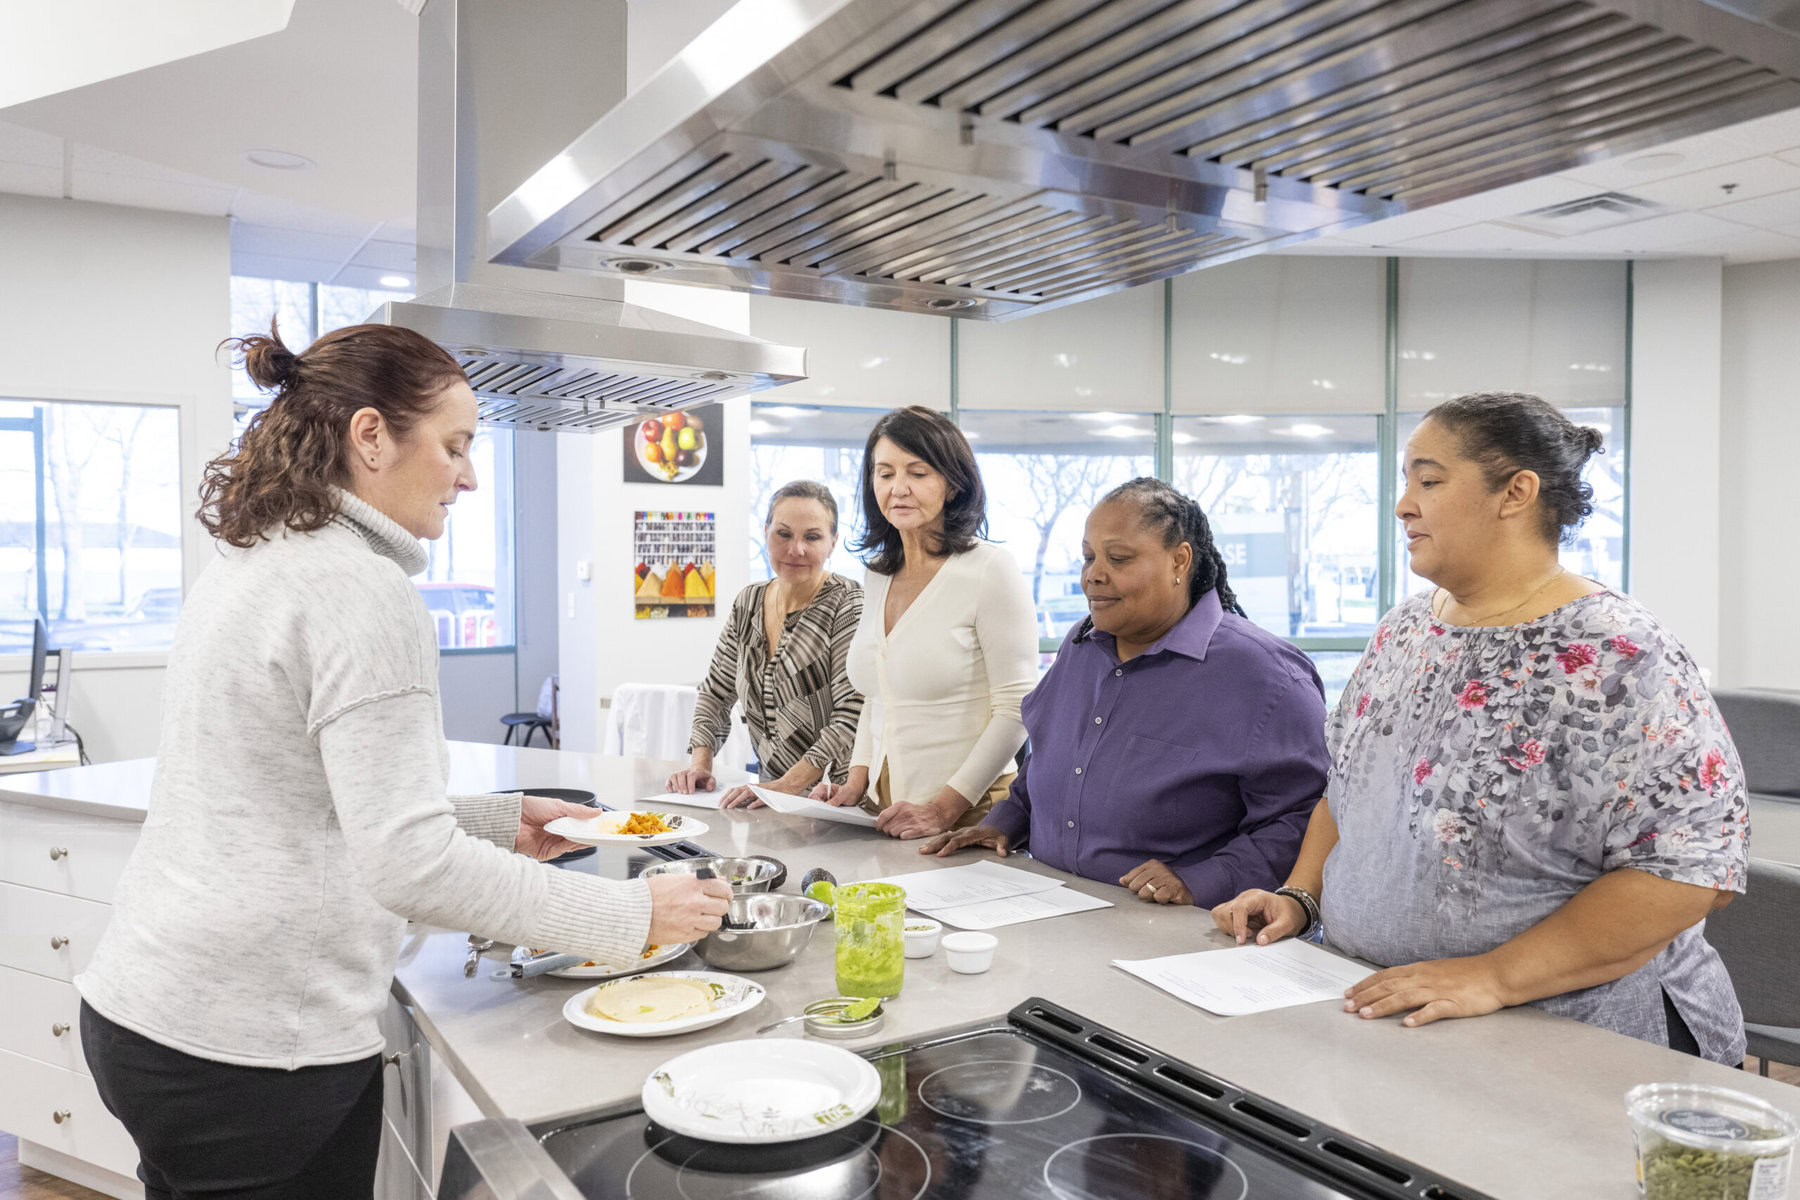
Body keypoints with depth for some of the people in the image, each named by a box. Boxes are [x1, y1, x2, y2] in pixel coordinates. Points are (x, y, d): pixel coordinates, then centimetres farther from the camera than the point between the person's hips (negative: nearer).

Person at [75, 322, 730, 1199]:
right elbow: (410, 866, -25)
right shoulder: (360, 587, -19)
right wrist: (632, 916, -18)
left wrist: (498, 822, 12)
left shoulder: (251, 563, 10)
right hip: (249, 1049, -9)